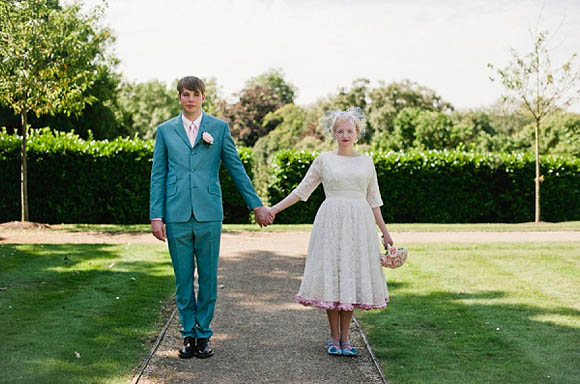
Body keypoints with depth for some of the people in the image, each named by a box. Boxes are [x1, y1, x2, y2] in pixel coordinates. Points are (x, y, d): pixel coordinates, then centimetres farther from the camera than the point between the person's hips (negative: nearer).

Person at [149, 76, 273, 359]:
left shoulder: (219, 128, 7)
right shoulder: (165, 130, 9)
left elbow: (236, 169, 9)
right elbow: (158, 175, 8)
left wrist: (256, 205, 7)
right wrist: (156, 216, 1)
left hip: (208, 214, -1)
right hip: (176, 215, 1)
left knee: (208, 277, 4)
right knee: (183, 278, 6)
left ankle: (204, 335, 15)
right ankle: (188, 335, 16)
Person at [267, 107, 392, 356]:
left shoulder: (366, 162, 10)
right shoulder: (324, 160, 6)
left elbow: (373, 200, 14)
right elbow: (302, 190, 10)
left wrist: (384, 231, 12)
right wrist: (274, 209, 3)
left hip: (359, 223, 1)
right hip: (331, 222, -1)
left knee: (352, 276, 1)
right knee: (331, 274, -4)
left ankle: (345, 338, 10)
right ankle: (334, 338, 7)